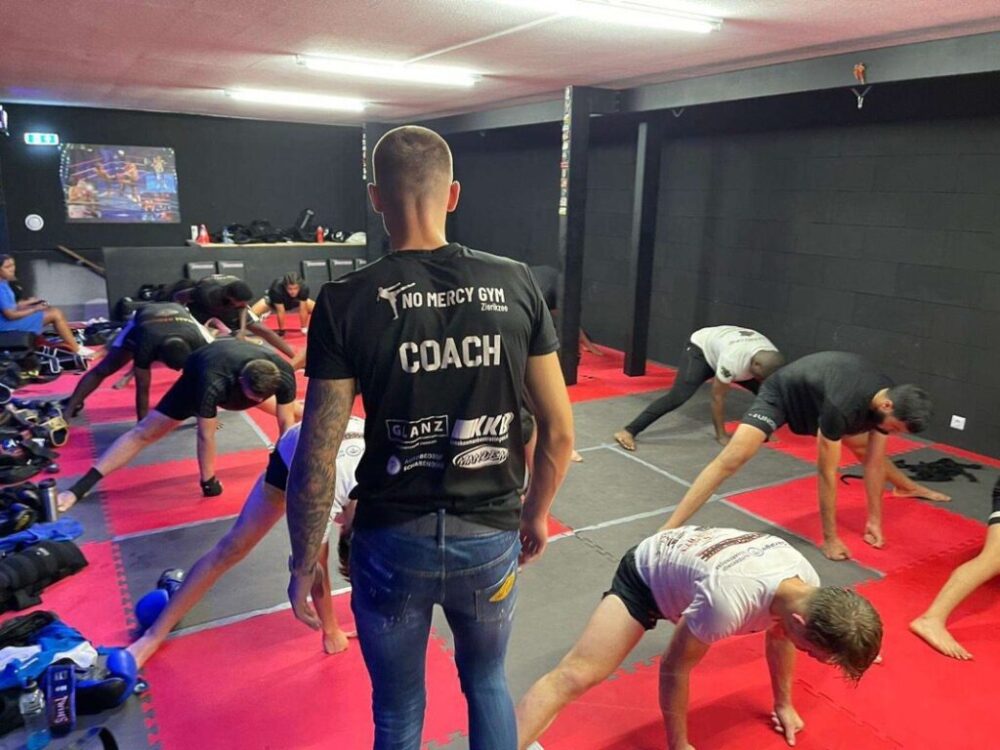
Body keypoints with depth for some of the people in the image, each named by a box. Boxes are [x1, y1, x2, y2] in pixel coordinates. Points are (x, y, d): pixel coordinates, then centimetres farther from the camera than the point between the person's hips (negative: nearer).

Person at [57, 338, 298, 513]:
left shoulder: (283, 374, -39)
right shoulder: (213, 384, -46)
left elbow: (287, 422, -27)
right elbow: (206, 436, -35)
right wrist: (208, 481, -24)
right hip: (200, 376, -3)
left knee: (296, 412, 10)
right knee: (144, 433, -8)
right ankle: (78, 489, -4)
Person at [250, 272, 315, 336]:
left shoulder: (304, 289, -37)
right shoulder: (277, 290, -43)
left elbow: (303, 310, -27)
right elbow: (280, 312, -34)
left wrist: (304, 328, -20)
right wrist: (281, 330, -25)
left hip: (294, 302, 2)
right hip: (272, 300, -2)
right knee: (252, 313, -21)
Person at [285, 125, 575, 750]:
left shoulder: (346, 302, -12)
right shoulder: (515, 284, -6)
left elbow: (316, 459, -12)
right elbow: (559, 429, -2)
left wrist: (305, 561, 3)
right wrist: (536, 513, 14)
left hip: (393, 541, -1)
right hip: (491, 537, 2)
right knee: (487, 681, 29)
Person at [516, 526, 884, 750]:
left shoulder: (809, 586, -22)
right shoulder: (727, 602, -45)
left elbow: (779, 633, 3)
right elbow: (674, 669, -29)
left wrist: (784, 704, 15)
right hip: (645, 573, -7)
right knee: (576, 674, -24)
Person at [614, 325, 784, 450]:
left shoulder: (771, 359, -23)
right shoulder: (733, 360, -42)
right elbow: (717, 397, -30)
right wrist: (721, 435, -21)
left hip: (720, 346, 7)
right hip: (701, 348, -7)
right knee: (678, 396, -25)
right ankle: (627, 432, -28)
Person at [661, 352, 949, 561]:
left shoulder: (890, 399, -18)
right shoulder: (841, 406, -41)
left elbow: (874, 461, -6)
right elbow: (827, 473, -34)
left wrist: (874, 519, -2)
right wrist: (830, 538, -26)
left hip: (817, 397, 8)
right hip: (781, 393, -8)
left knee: (865, 449, 18)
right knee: (733, 458, -26)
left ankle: (908, 487, 52)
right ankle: (669, 531, -32)